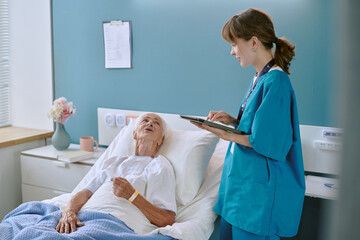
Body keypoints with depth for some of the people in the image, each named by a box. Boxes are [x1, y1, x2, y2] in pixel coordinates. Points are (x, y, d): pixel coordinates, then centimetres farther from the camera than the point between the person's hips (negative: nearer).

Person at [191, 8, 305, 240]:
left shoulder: (275, 81, -18)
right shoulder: (260, 78, 10)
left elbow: (267, 142, -22)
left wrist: (228, 135, -12)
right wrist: (232, 121, 4)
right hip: (243, 181, 9)